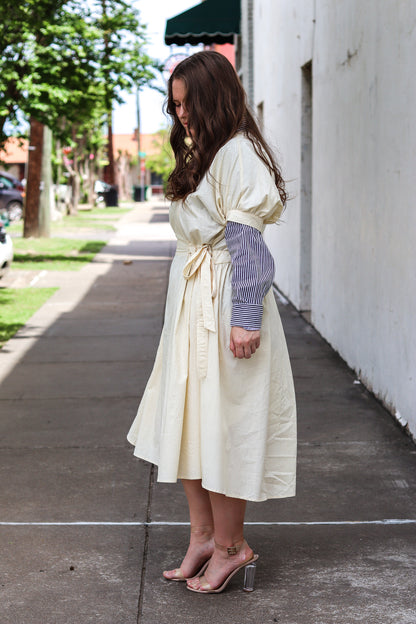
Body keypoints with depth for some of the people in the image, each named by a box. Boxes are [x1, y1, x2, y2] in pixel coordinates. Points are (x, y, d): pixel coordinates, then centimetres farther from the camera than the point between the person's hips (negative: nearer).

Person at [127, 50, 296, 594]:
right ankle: (202, 535, 20)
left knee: (220, 424, -2)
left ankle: (230, 545, 11)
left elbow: (246, 241, -19)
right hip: (191, 303, 10)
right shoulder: (200, 152, 16)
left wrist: (245, 318, -22)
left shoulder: (235, 154, -14)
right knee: (187, 419, 11)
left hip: (224, 304, -10)